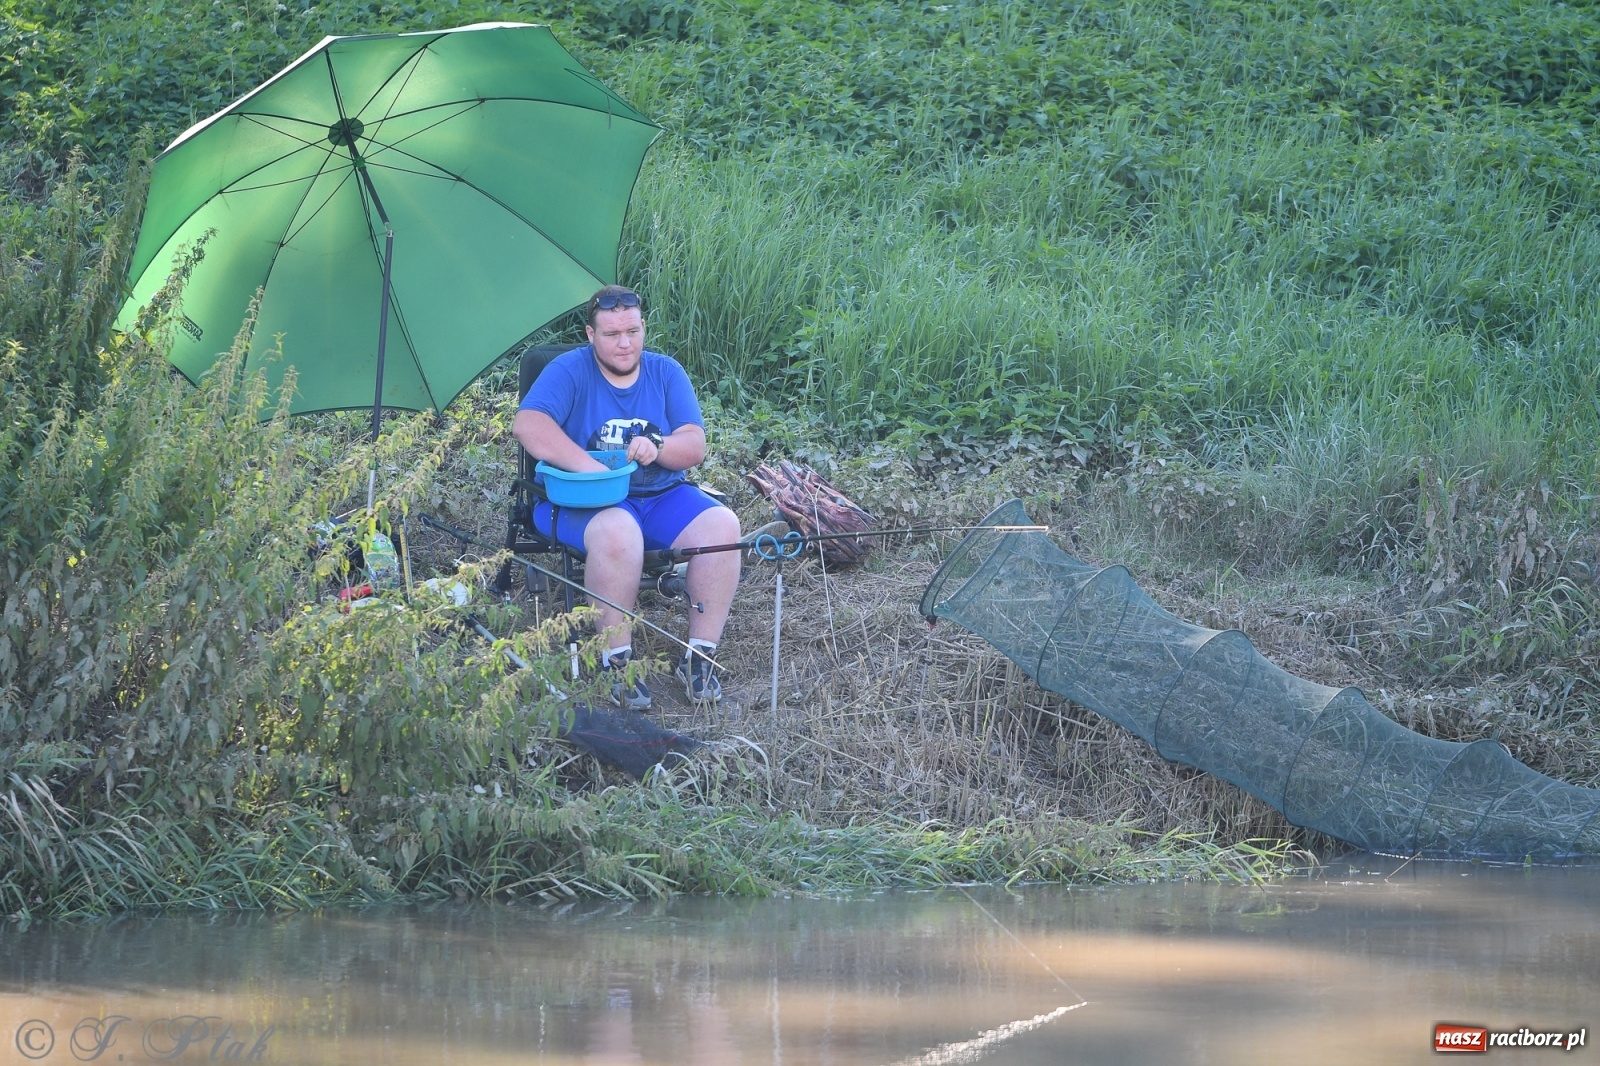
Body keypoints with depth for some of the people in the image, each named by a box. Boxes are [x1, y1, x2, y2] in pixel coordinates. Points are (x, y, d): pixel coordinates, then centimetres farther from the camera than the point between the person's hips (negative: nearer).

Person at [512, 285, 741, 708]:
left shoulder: (665, 372, 7)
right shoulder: (570, 371, -4)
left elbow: (694, 447, -2)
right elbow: (527, 424, -21)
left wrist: (657, 447, -25)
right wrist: (589, 467, -31)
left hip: (663, 496, 4)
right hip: (588, 502, -4)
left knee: (722, 526, -24)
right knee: (617, 533, -39)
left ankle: (700, 656, -16)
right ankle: (616, 664, -27)